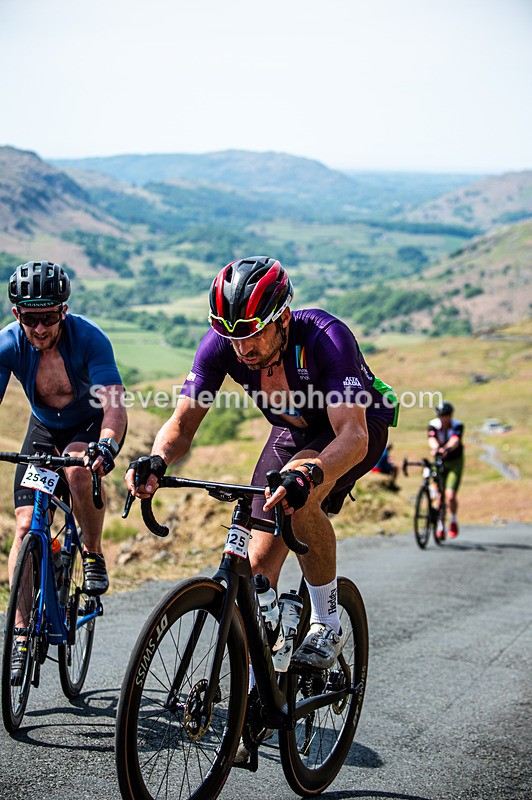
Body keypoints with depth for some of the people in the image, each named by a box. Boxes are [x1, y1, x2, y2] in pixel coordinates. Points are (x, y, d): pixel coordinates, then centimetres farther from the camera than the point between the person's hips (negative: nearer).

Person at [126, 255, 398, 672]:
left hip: (359, 429, -5)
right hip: (293, 432, 5)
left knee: (298, 498, -36)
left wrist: (307, 475, -65)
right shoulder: (221, 343, -25)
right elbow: (183, 422, -23)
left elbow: (352, 435, -46)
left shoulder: (326, 338, -37)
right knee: (258, 565, -3)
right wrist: (156, 461, -45)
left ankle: (327, 625, -15)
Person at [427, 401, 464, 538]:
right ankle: (440, 527, 12)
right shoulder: (433, 425, -13)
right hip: (439, 462, 2)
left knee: (450, 496, -15)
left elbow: (455, 440, -37)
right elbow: (432, 439, -32)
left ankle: (453, 520, 11)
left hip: (455, 462, -2)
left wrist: (446, 449, -59)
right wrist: (435, 448, -56)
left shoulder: (457, 426, -18)